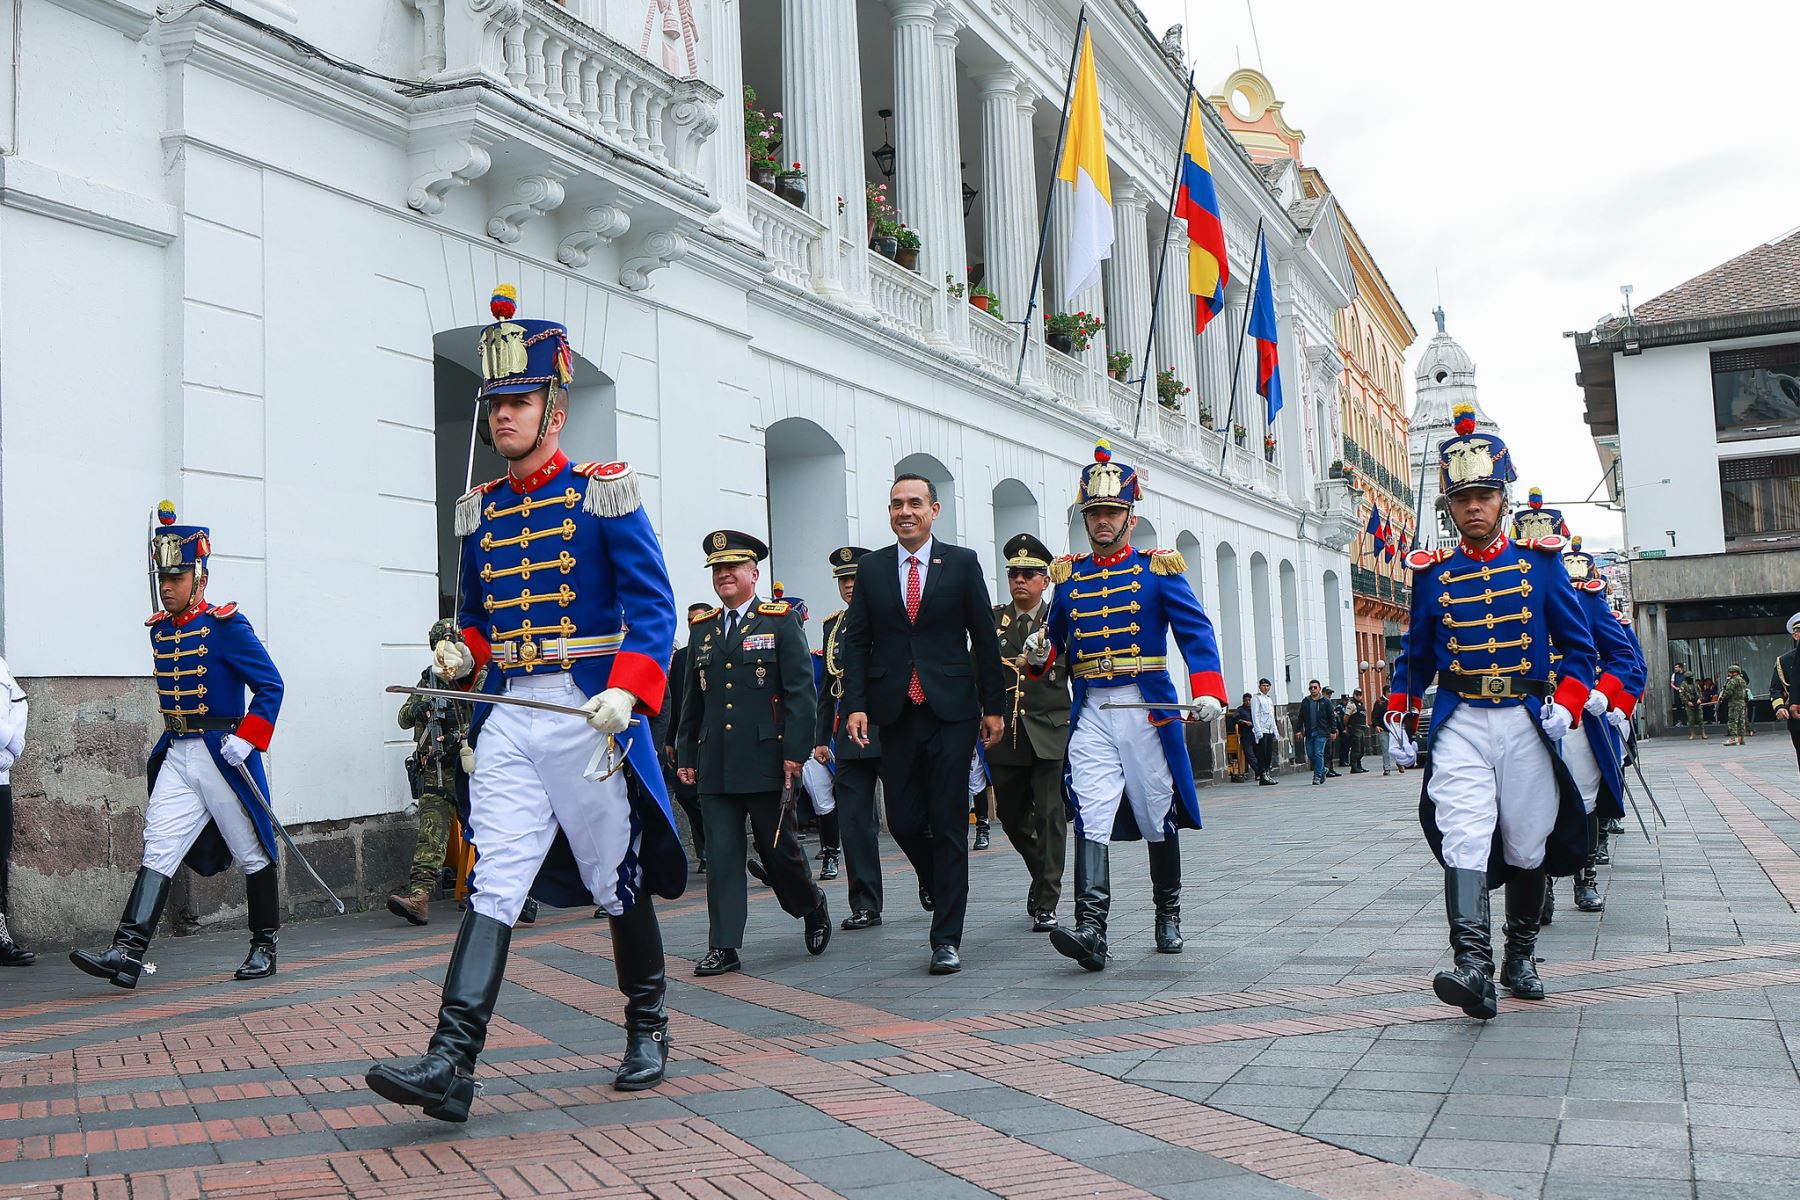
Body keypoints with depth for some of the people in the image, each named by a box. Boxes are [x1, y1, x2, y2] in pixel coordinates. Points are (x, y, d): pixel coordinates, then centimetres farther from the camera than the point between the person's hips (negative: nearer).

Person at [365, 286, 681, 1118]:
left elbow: (652, 607, -8)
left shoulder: (604, 495, -3)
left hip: (589, 715, -4)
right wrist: (463, 656, 1)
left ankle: (648, 1032, 26)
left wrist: (628, 692, -22)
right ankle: (452, 1064, -8)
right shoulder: (479, 511, 13)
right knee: (493, 883, -4)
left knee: (618, 882, 8)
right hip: (507, 720, 4)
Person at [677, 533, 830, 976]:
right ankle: (724, 947, 5)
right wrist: (686, 756, 14)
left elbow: (801, 690, -6)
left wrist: (796, 752, -13)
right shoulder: (701, 629, 13)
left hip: (766, 760, -4)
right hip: (715, 765, 4)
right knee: (722, 855, 1)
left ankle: (813, 908, 32)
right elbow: (692, 700, 18)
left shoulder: (781, 621, 0)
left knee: (779, 849, 6)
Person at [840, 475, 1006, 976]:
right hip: (895, 713, 2)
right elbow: (856, 640, 7)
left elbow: (984, 637, 4)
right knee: (903, 820, 4)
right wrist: (856, 704, -5)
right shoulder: (871, 567, 8)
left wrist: (994, 705, 2)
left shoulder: (962, 563, 3)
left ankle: (946, 938, 4)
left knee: (949, 825, -2)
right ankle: (933, 877, 38)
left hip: (951, 710, -2)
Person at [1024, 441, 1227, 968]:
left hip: (1146, 708, -2)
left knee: (1158, 818, 8)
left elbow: (1196, 632, -6)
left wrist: (1208, 691, -20)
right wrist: (1039, 653, -6)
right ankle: (1091, 929, -18)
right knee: (1090, 819, -12)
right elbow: (1057, 641, 19)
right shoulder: (1069, 575, 12)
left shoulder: (1158, 568, 2)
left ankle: (1169, 917, 26)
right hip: (1090, 713, 2)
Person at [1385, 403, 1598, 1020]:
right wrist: (1397, 721, 7)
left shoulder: (1539, 563, 4)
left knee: (1527, 846, 10)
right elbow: (1415, 656, 15)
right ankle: (1474, 966, -28)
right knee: (1463, 836, -18)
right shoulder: (1433, 573, 6)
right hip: (1460, 724, -1)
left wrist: (1566, 705, -8)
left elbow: (1579, 644, 7)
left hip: (1526, 722, 1)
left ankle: (1521, 958, 27)